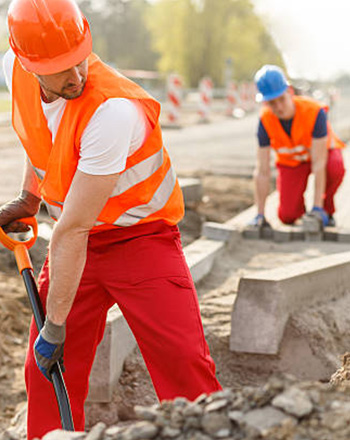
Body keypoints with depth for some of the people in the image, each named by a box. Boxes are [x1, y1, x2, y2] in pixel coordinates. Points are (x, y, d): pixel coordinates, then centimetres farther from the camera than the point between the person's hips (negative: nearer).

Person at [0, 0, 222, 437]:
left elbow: (72, 229, -29)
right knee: (45, 373, 3)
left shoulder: (113, 110, -32)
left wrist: (55, 325, -23)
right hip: (76, 241, 6)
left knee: (183, 361, -17)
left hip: (141, 237, -5)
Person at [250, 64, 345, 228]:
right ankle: (299, 204, 21)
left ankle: (326, 209, -9)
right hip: (290, 161, 2)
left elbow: (319, 162, -36)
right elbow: (262, 172, -23)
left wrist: (318, 207, -38)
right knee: (287, 216, -15)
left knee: (335, 168, -38)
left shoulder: (314, 111, -35)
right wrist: (260, 214, -24)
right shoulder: (265, 120, -26)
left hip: (322, 150, -1)